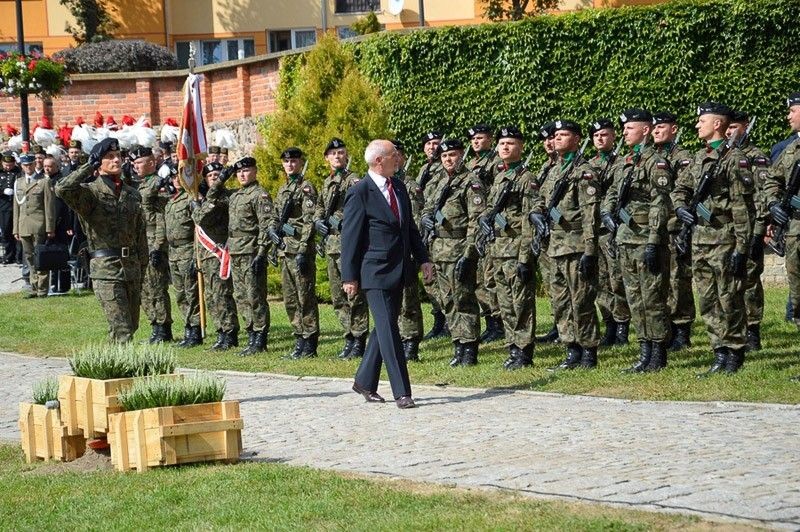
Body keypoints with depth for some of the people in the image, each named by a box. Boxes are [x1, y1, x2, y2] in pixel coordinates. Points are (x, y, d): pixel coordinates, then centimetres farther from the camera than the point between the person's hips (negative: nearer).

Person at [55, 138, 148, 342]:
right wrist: (89, 166, -16)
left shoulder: (133, 194, 12)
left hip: (132, 266, 6)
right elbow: (62, 189, -28)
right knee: (121, 330, -13)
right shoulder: (90, 192, -6)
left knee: (132, 325, 13)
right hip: (105, 268, -6)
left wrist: (142, 267, 16)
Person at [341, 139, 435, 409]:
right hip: (376, 272, -8)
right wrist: (349, 276, -10)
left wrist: (423, 259, 11)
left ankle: (365, 382, 25)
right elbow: (350, 236, -10)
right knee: (388, 330, -8)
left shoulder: (398, 186, 11)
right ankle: (401, 393, -8)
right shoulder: (359, 193, -12)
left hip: (399, 270, 8)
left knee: (384, 328, 13)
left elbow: (410, 226, 18)